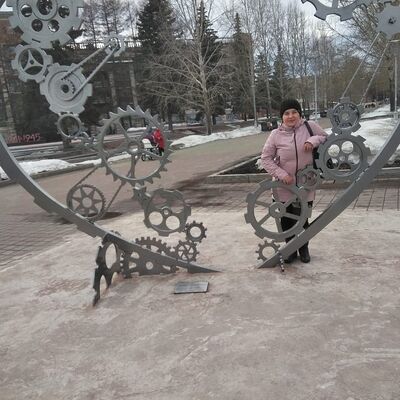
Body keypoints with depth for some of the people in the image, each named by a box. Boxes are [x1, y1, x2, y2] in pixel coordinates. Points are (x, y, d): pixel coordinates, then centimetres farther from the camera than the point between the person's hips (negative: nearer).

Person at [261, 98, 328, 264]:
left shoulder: (310, 126, -4)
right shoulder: (276, 134, -6)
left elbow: (326, 138, 10)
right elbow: (266, 159, -3)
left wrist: (313, 140, -13)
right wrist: (281, 174, -15)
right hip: (284, 186, 0)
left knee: (302, 219, 5)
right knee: (286, 221, 11)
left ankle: (304, 249, 32)